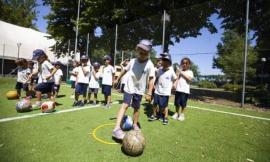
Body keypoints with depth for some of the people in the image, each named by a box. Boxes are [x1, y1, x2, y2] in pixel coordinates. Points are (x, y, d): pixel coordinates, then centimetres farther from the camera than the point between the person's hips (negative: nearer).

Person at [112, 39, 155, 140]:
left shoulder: (150, 65, -14)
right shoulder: (133, 61, -5)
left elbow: (151, 79, -15)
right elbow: (125, 70, 10)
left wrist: (149, 93, -18)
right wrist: (118, 79, 19)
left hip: (139, 90, 0)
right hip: (129, 87, 0)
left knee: (137, 108, 14)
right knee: (125, 105, -11)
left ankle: (135, 124, 36)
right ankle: (117, 128, -14)